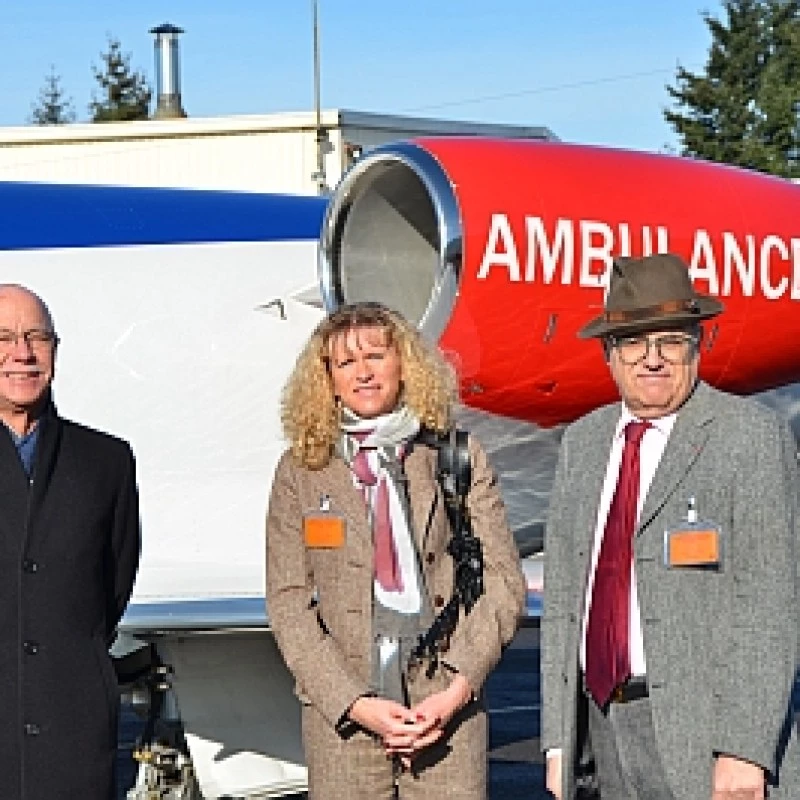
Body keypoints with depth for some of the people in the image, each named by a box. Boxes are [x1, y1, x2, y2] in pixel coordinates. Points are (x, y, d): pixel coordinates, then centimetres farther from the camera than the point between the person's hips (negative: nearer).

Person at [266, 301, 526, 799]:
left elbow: (504, 583, 3)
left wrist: (456, 688, -9)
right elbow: (288, 603, 2)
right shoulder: (301, 472, 6)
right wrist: (355, 703, -10)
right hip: (341, 717, 0)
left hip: (446, 706, 0)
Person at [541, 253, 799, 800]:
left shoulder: (753, 437, -5)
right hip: (607, 724, 5)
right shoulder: (582, 443, 14)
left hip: (706, 729, -5)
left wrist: (745, 753, -18)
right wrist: (558, 741, 8)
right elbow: (564, 596, 13)